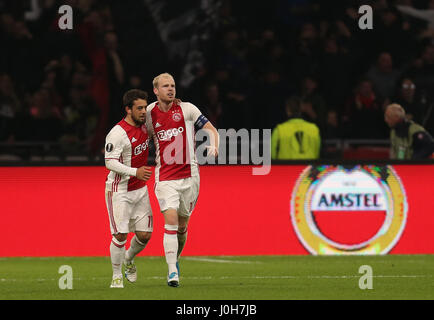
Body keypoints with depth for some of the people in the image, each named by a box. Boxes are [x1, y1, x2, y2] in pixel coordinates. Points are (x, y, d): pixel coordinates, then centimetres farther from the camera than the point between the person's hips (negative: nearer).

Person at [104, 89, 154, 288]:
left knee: (144, 234, 4)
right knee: (120, 235, -10)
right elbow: (110, 162, -23)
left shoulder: (144, 124, 3)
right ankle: (117, 276, 6)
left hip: (140, 189, 7)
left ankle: (128, 259, 35)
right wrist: (135, 172, -31)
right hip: (120, 191, -7)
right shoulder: (117, 134, -20)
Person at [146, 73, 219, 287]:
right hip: (165, 178, 0)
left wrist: (214, 146, -18)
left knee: (182, 225, 8)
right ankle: (172, 272, -18)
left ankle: (175, 260, 34)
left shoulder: (186, 109, -1)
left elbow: (211, 129, 0)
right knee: (171, 221, -16)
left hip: (189, 175, 0)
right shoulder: (150, 114, 4)